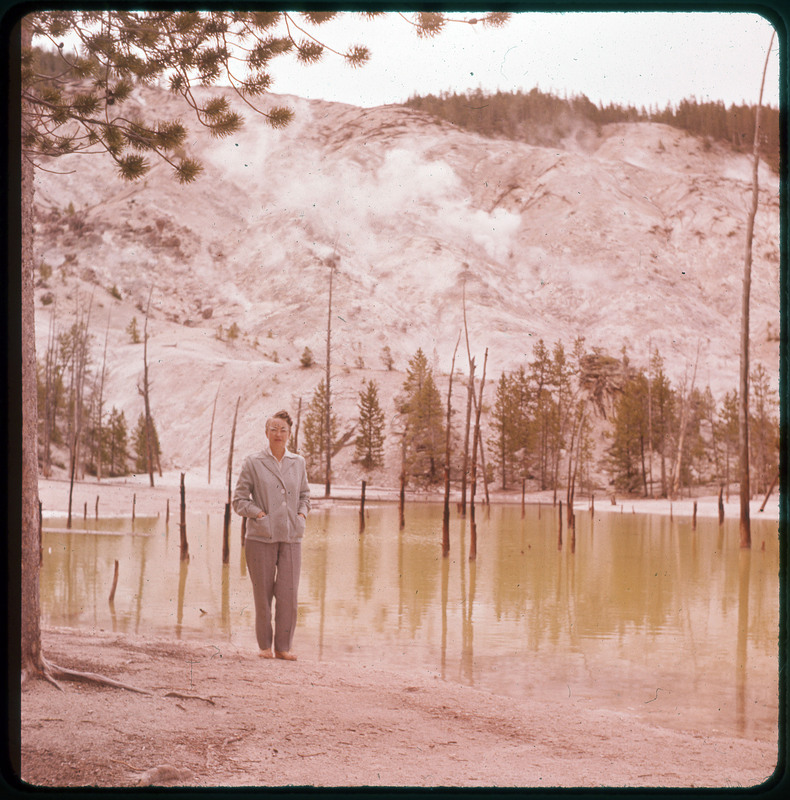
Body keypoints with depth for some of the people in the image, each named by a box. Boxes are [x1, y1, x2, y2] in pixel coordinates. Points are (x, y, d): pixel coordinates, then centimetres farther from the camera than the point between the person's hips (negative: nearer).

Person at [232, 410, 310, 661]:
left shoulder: (298, 463, 10)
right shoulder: (252, 463, 0)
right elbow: (239, 500, 1)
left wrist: (303, 514, 6)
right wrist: (260, 514, -11)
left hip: (291, 537, 3)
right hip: (261, 537, -2)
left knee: (288, 594, -2)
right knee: (263, 593, 2)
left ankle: (283, 647, 9)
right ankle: (265, 645, 16)